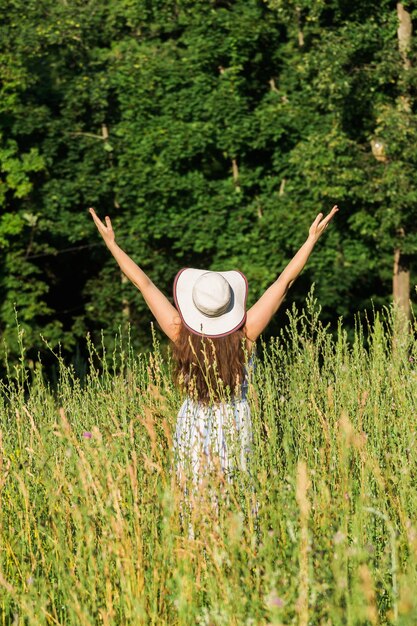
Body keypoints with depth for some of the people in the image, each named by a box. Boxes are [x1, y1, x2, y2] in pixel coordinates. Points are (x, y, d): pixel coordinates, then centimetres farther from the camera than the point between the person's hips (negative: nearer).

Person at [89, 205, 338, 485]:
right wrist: (312, 239, -1)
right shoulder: (246, 334, -14)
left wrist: (111, 242, 2)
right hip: (235, 425, 0)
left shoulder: (181, 334, -14)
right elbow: (285, 281, -8)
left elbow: (144, 283, -6)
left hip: (193, 428, 0)